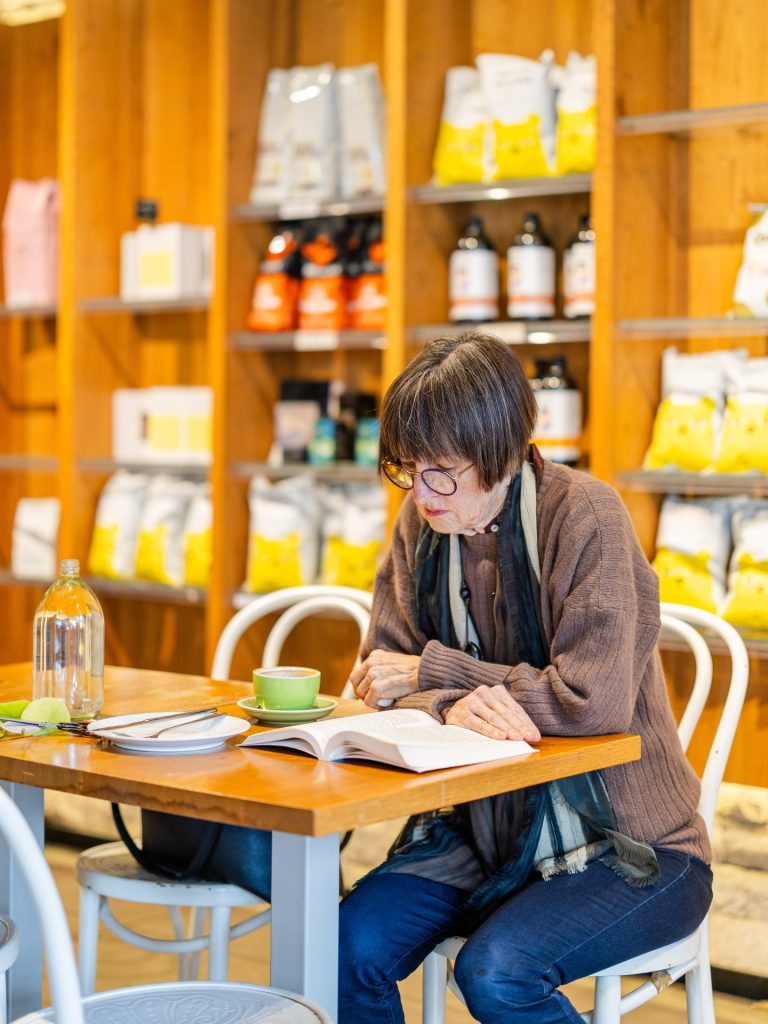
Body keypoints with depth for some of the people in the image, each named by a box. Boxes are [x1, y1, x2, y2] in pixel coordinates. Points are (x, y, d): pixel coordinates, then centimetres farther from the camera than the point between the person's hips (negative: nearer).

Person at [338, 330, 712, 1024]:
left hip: (623, 843, -5)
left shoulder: (583, 515, -18)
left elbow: (594, 700, -25)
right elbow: (385, 672, 1)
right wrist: (450, 705, -23)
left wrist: (434, 671, -15)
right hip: (483, 827, 5)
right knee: (351, 946, -19)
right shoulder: (422, 522, 1)